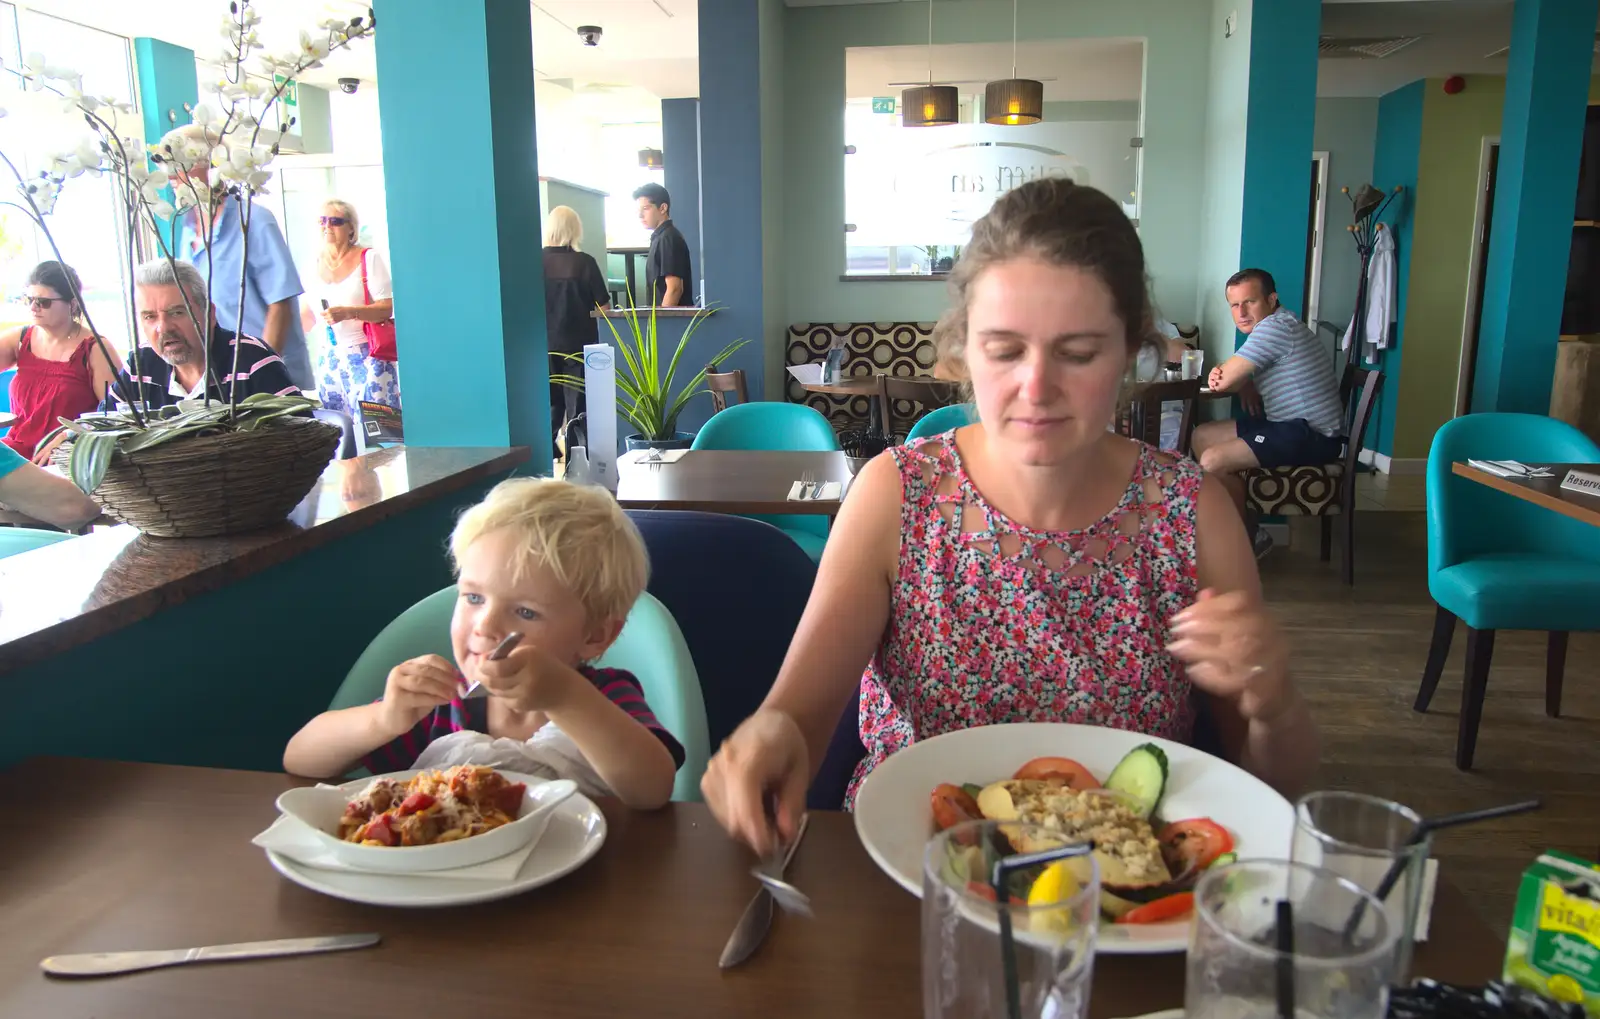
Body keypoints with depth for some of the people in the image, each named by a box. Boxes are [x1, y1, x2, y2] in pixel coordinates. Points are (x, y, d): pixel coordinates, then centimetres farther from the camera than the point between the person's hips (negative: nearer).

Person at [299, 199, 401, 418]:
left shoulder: (368, 258, -2)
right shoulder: (315, 264, 13)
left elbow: (387, 308, -12)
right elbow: (306, 319, 19)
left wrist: (348, 312, -25)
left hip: (365, 357, -5)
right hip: (328, 360, 5)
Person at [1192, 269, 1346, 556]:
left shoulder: (1276, 326, -18)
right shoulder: (1270, 328, 15)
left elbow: (1225, 381, -19)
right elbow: (1230, 380, 11)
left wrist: (1221, 376, 5)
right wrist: (1220, 375, -13)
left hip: (1312, 435, -11)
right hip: (1288, 425, 11)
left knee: (1212, 461, -23)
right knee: (1202, 436, 13)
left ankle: (1249, 539, -2)